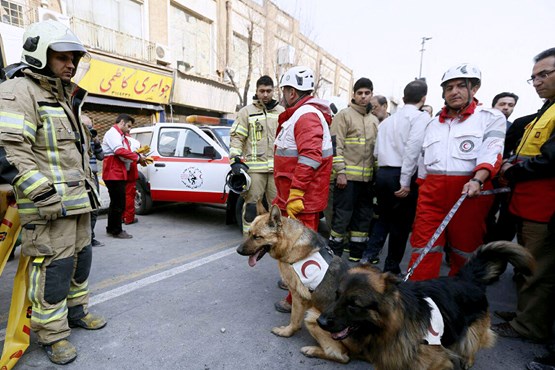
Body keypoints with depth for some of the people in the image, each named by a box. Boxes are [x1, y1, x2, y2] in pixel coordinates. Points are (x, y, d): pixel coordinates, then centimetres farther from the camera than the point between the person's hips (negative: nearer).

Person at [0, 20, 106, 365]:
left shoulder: (65, 97, 20)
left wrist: (89, 187, 23)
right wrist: (45, 194, -24)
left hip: (79, 201, 9)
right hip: (50, 205, -9)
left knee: (81, 258, 17)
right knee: (54, 268, -2)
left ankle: (76, 310, 35)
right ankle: (53, 334, 14)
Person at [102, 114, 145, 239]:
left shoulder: (120, 135, 22)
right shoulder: (112, 133, -9)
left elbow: (124, 153, 17)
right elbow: (119, 150, -24)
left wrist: (139, 158, 2)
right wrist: (137, 157, -18)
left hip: (118, 173, 11)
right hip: (114, 173, -11)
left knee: (115, 202, 17)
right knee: (119, 203, -6)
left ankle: (111, 229, 28)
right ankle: (117, 231, 2)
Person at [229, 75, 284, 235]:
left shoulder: (281, 112, 14)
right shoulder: (246, 111, 5)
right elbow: (237, 137, 1)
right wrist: (236, 160, -10)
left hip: (277, 167, 3)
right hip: (254, 167, -3)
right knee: (252, 204, 1)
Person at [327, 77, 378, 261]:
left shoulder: (374, 120, 18)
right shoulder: (344, 115, -1)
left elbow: (376, 148, 21)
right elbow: (336, 145, -9)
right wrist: (340, 172, -16)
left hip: (367, 177, 7)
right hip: (347, 176, -7)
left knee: (363, 217, 12)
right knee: (342, 217, -2)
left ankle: (356, 257, 25)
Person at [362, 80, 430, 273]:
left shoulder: (387, 120, 15)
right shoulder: (421, 117, -4)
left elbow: (377, 151, 12)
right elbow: (413, 149, -18)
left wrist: (383, 171, 18)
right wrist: (405, 181, -18)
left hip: (382, 173, 6)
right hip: (403, 176, -6)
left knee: (384, 217, 20)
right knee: (402, 223, 7)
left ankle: (369, 256, 14)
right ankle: (391, 268, 17)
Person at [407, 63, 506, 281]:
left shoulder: (491, 118, 6)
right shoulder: (434, 123, 20)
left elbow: (491, 153, -10)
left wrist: (477, 180, -27)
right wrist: (421, 190, 19)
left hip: (469, 191, -3)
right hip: (431, 192, 3)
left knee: (465, 250, 10)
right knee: (424, 247, 1)